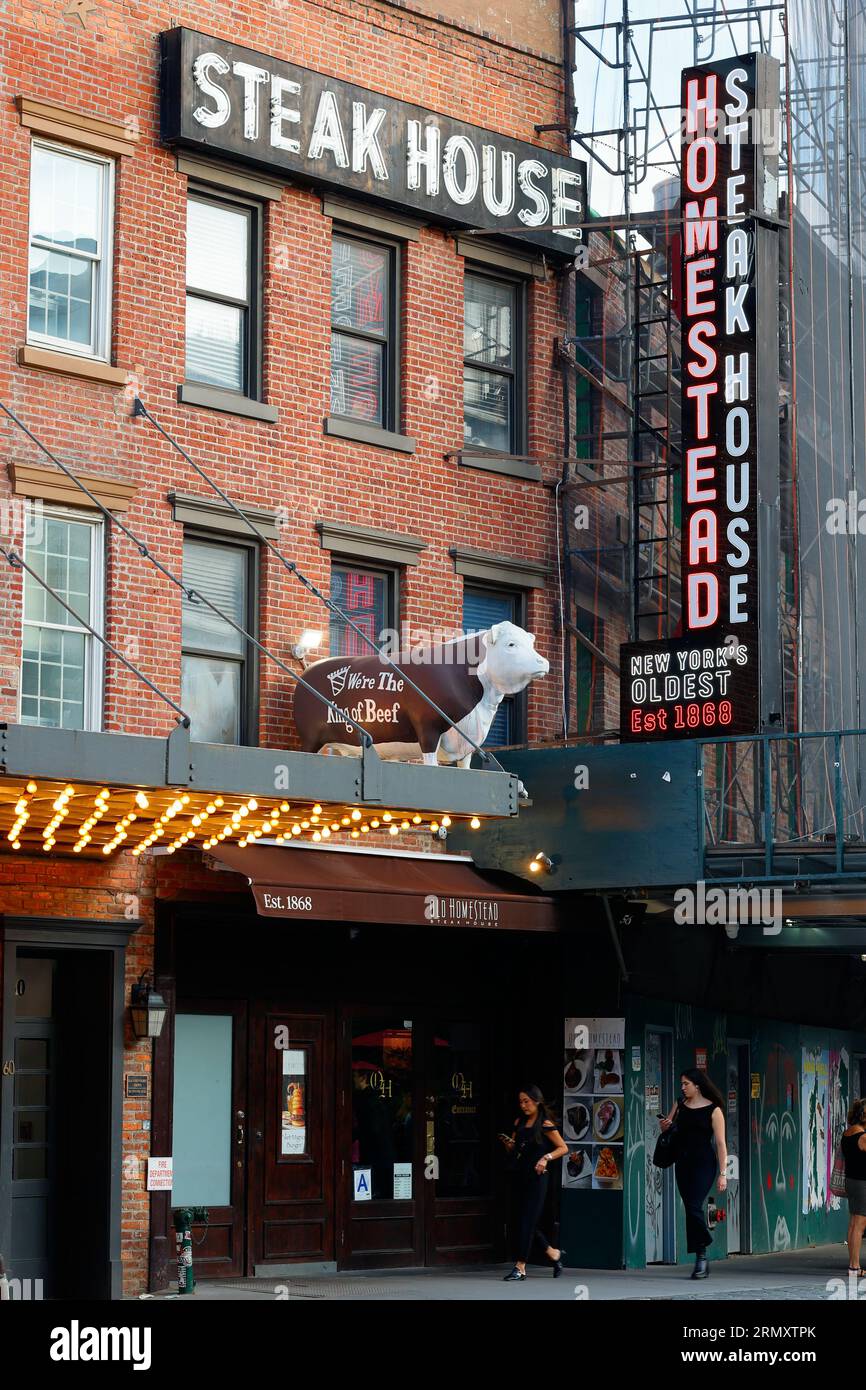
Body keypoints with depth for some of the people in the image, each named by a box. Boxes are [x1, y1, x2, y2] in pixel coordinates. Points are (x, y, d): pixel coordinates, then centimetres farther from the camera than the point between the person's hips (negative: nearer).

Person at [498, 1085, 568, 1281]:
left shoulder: (545, 1125, -6)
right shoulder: (519, 1123, 13)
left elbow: (563, 1148, -4)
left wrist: (546, 1158, -18)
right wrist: (508, 1144, -2)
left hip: (536, 1177, -7)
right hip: (520, 1177, 7)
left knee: (527, 1220, -9)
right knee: (522, 1220, 8)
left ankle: (520, 1267, -7)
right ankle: (554, 1254, 25)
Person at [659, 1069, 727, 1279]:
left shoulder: (713, 1110, -5)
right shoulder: (680, 1105, 11)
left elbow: (721, 1143, -6)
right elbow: (667, 1128, 23)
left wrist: (723, 1174, -11)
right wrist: (665, 1125, -3)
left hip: (704, 1162, -6)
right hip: (683, 1162, 6)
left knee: (694, 1206, -18)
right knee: (691, 1209, 5)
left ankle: (701, 1255, -9)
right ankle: (702, 1262, 11)